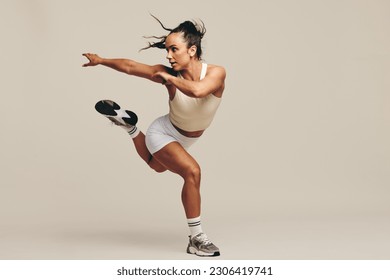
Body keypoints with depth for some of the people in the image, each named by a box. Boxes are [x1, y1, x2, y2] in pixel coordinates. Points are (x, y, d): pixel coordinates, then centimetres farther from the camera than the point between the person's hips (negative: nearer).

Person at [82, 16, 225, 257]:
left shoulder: (216, 73, -29)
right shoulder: (167, 74, -28)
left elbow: (198, 90, -50)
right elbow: (130, 66, -14)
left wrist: (170, 78, -36)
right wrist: (101, 60, -3)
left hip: (186, 139, 4)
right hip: (163, 133, -4)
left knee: (158, 167, 32)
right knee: (192, 171, -28)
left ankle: (129, 125, 46)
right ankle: (197, 239, -18)